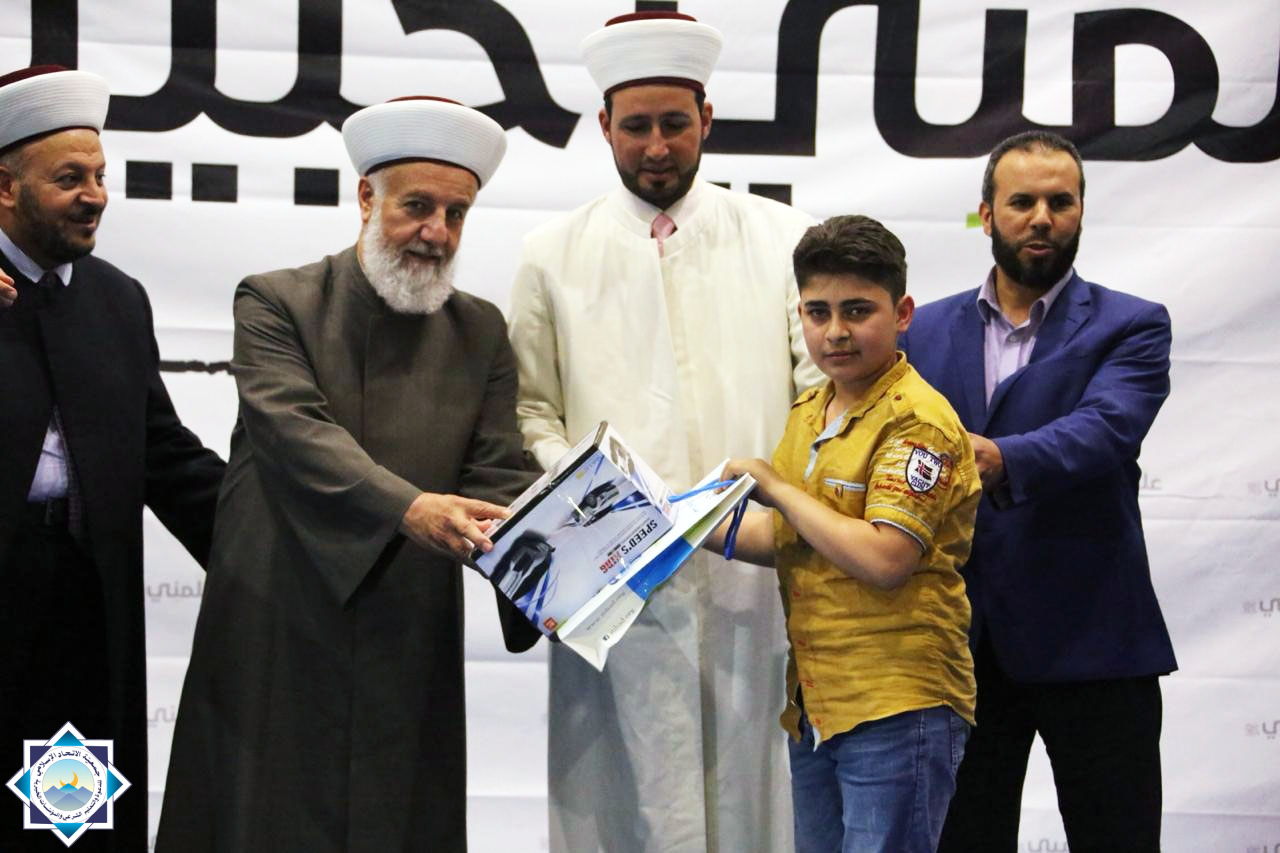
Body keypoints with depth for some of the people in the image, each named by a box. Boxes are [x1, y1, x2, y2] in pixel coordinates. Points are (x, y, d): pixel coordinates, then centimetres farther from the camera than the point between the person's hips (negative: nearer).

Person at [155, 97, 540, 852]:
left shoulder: (481, 332, 10)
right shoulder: (275, 303, 0)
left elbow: (499, 477, 1)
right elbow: (296, 431, -16)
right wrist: (409, 508, -32)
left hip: (410, 661, 3)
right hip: (277, 647, -2)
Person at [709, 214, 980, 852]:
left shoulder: (919, 421, -13)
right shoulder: (808, 413, 14)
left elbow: (883, 559, -23)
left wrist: (774, 485, -15)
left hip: (898, 707, -8)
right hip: (813, 705, 8)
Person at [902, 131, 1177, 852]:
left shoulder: (1131, 328, 0)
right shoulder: (927, 331, 12)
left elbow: (1106, 428, -19)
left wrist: (1001, 459, -37)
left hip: (1090, 641, -3)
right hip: (961, 643, 3)